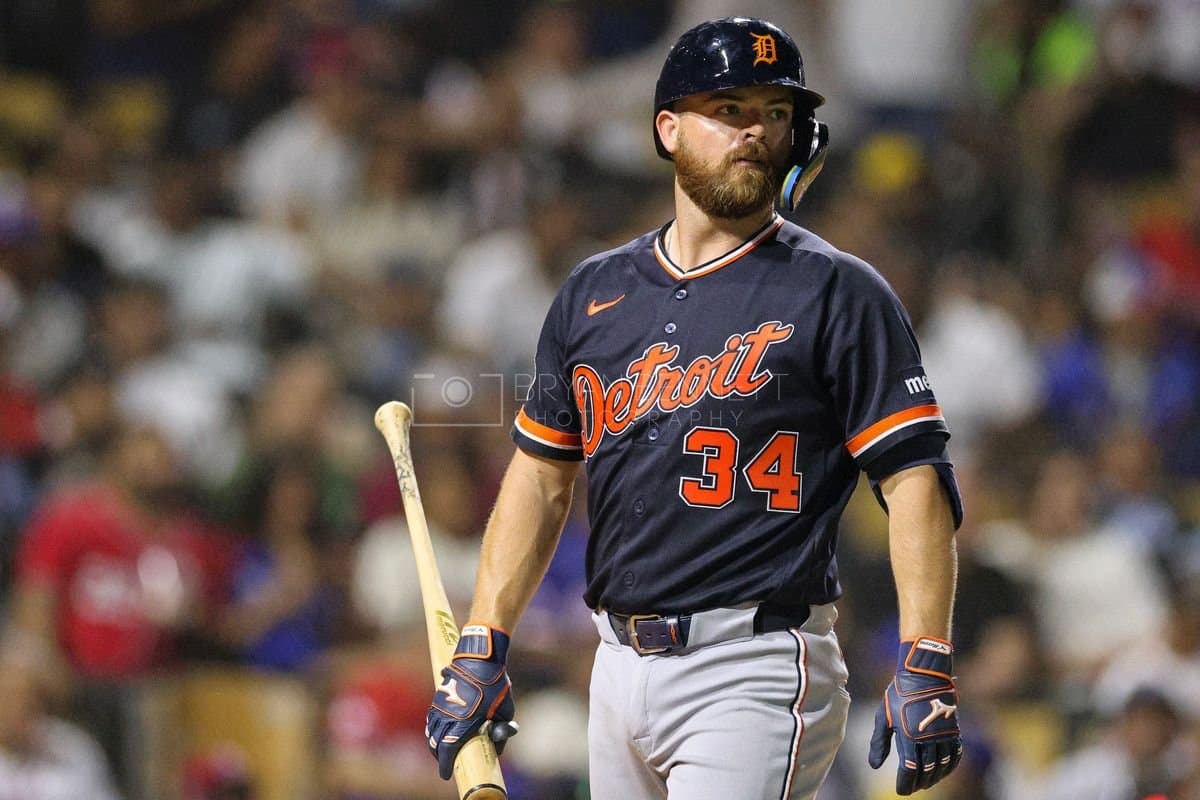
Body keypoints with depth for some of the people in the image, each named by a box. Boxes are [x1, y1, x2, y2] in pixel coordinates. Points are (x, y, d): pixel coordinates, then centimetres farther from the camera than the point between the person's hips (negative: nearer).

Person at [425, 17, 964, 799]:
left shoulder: (837, 292, -2)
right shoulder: (595, 293, 14)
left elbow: (917, 478, -8)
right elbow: (542, 475, 18)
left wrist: (926, 668, -18)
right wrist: (483, 647, 9)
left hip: (757, 675, -6)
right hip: (620, 667, 6)